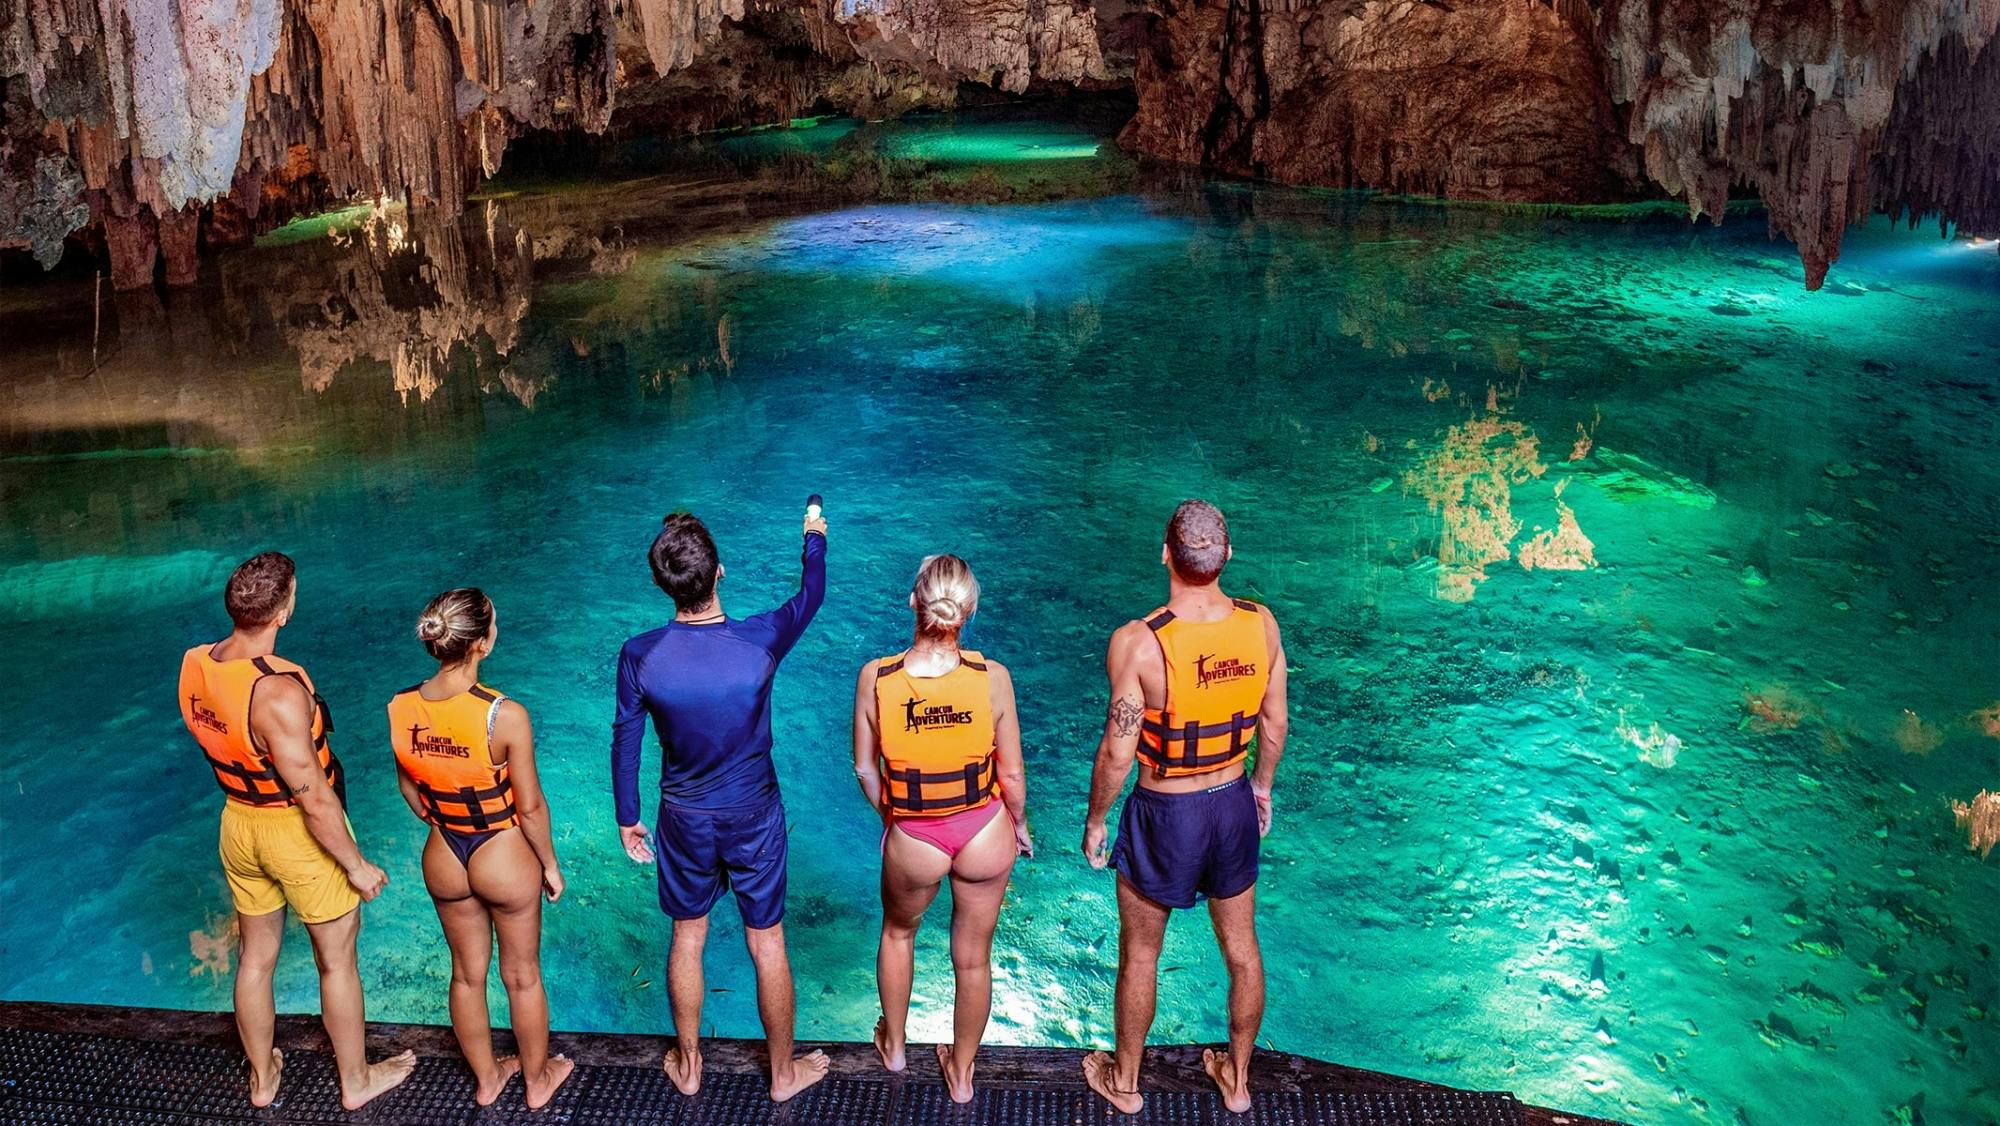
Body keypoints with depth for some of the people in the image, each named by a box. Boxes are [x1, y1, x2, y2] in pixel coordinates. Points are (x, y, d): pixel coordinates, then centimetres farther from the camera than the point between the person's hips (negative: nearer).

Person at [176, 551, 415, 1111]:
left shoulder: (193, 666, -11)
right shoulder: (279, 692, -33)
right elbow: (315, 799, -27)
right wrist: (357, 865, -15)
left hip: (237, 824, 7)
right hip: (300, 833, -7)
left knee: (255, 956, 24)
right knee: (336, 961, 15)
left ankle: (262, 1076, 45)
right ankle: (355, 1081, 34)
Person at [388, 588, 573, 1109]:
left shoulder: (400, 708, -14)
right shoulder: (506, 716, -30)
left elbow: (409, 789, 2)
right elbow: (530, 806, -19)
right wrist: (550, 865, -2)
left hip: (443, 861, 4)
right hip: (505, 860, -4)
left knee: (467, 975, 25)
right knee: (522, 977, 20)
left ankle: (486, 1077, 46)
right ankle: (537, 1079, 41)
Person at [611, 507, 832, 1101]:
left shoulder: (639, 656, -19)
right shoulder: (760, 639, -22)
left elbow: (625, 743, -7)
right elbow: (811, 596, -1)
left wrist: (628, 818, 10)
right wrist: (815, 538, 19)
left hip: (684, 820, 1)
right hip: (754, 816, -1)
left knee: (687, 939, 21)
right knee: (767, 945, 15)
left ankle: (688, 1065, 39)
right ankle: (784, 1072, 32)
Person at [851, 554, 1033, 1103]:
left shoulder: (875, 677, -19)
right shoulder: (992, 677, -21)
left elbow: (865, 768, -6)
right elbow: (1012, 776, -10)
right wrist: (1019, 826, 10)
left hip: (913, 842, 0)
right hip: (985, 834, 0)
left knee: (897, 932, 32)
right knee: (974, 958, 23)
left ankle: (893, 1044, 54)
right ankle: (961, 1072, 45)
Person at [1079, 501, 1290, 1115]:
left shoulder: (1138, 642, -26)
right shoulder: (1261, 624, -12)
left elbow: (1118, 752, -20)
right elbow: (1275, 724, 1)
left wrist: (1094, 821, -3)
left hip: (1164, 815, -4)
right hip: (1234, 804, 4)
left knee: (1139, 955, 17)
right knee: (1241, 949, 21)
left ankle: (1124, 1083, 37)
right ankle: (1238, 1079, 41)